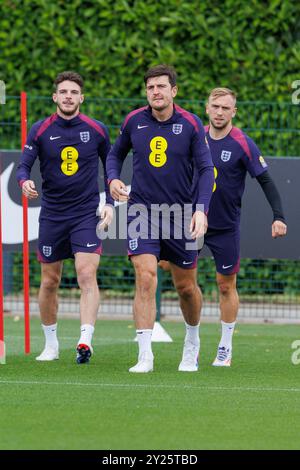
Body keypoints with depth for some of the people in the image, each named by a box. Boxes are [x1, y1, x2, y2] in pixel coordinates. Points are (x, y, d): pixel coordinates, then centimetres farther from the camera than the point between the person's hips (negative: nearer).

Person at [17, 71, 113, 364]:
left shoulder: (96, 130, 0)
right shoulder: (40, 131, -1)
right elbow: (23, 165, -4)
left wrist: (109, 203, 3)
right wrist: (25, 181, -27)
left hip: (87, 214, -1)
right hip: (52, 215, 1)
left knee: (87, 274, -17)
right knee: (50, 282, 6)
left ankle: (85, 340, -24)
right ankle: (50, 344, 20)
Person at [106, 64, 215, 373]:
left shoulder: (191, 124, -7)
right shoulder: (134, 121, -1)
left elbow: (205, 169, -8)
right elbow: (116, 153, 16)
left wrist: (201, 209, -21)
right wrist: (113, 178, -4)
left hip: (181, 214, 0)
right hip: (142, 210, 0)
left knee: (186, 287, 10)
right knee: (145, 279, -17)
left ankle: (192, 341, 38)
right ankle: (145, 356, -18)